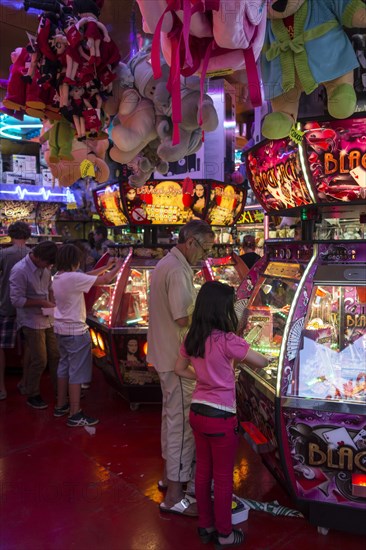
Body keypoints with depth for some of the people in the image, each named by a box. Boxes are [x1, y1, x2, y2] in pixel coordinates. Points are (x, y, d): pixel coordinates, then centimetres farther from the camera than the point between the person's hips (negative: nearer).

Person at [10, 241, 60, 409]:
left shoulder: (44, 267, 2)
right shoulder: (20, 271, -19)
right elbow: (17, 300, -19)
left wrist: (52, 303, 0)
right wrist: (42, 303, -19)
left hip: (48, 319, 6)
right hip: (32, 322, -6)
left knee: (55, 356, 12)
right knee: (39, 361, 0)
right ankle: (32, 396, 21)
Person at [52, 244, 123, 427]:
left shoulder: (57, 277, 4)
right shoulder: (73, 277, -23)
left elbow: (85, 277, 14)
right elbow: (105, 280, -19)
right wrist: (117, 267, -1)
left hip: (61, 329, 9)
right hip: (75, 331, -9)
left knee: (64, 366, 19)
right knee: (77, 372, -1)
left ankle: (61, 406, 31)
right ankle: (75, 415, 7)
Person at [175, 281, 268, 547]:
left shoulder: (191, 338, -1)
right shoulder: (227, 340, -22)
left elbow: (180, 369, 12)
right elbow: (262, 363, -11)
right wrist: (244, 357, 8)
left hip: (197, 412, 7)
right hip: (220, 417, -6)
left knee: (203, 471, 20)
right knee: (223, 477, 12)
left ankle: (206, 526, 37)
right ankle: (224, 534, 30)